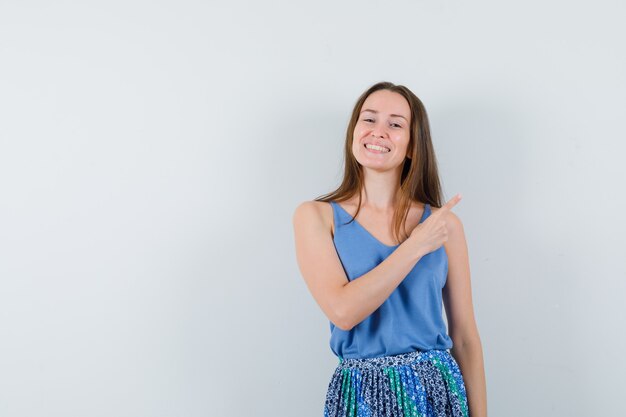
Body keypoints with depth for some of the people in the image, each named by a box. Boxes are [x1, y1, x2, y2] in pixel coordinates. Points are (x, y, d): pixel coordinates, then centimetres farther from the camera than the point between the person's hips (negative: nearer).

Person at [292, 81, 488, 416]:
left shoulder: (444, 224, 0)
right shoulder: (315, 217, -4)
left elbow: (465, 338, 3)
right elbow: (342, 311, -18)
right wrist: (415, 246, -16)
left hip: (439, 390, 2)